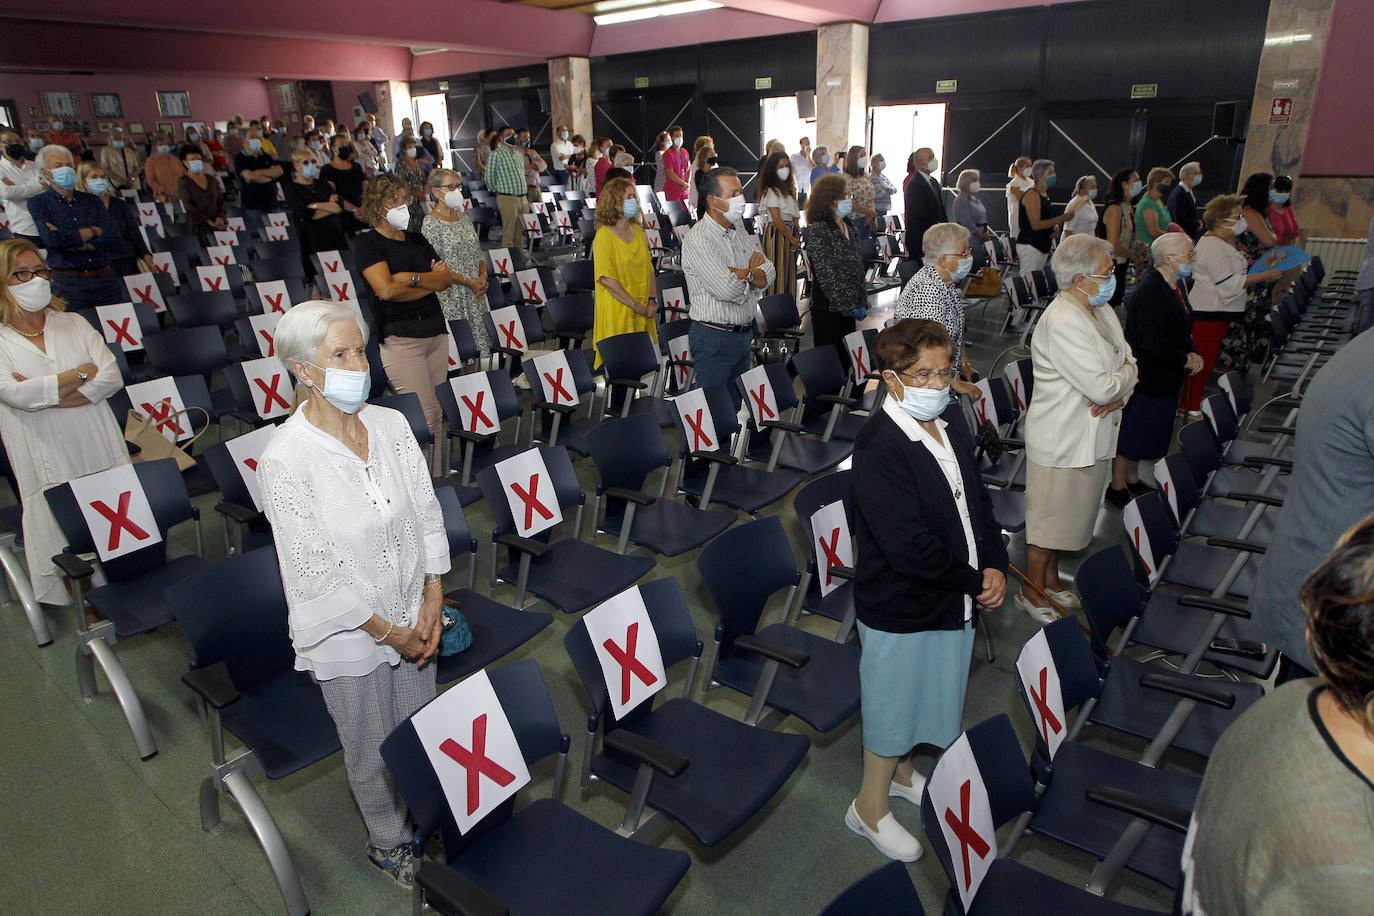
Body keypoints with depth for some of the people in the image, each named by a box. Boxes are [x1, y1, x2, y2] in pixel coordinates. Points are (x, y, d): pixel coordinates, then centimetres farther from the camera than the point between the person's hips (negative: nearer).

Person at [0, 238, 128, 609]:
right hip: (49, 465, -2)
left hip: (103, 453, 3)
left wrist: (46, 393, -13)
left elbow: (112, 377, -3)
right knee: (68, 542, 3)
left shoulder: (73, 323, 9)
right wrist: (83, 373, -7)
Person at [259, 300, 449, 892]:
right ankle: (388, 842, 45)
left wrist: (432, 599, -5)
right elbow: (317, 573, -20)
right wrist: (388, 631, -15)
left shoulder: (391, 425, -6)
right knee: (372, 753, 18)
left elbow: (427, 514, 0)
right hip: (349, 637, -4)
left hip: (414, 617, 4)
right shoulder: (285, 461, -22)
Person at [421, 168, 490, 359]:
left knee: (483, 344, 5)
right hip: (452, 298, -7)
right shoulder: (431, 223, -8)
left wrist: (483, 276, 0)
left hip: (476, 294, 7)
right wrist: (468, 282, -14)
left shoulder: (464, 217, 14)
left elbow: (478, 252, 19)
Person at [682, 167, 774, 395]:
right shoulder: (697, 239, -15)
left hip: (745, 333, 8)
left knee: (738, 403, 14)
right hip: (714, 339, -7)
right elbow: (727, 289, -24)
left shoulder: (741, 231, 11)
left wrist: (741, 274, -15)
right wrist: (752, 271, -4)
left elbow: (768, 276, 4)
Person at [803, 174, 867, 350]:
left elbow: (858, 268, 16)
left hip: (849, 308, 7)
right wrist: (849, 306, -16)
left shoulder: (850, 227, 11)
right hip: (828, 308, -7)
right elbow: (826, 275, -17)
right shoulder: (818, 230, -13)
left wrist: (862, 302, 8)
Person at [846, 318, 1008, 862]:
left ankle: (902, 772, 50)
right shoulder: (879, 448, -26)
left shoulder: (947, 432, 4)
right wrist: (975, 581, -16)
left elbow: (977, 504, 11)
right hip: (900, 610, -8)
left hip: (955, 602, 8)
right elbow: (909, 548, -29)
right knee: (891, 705, 10)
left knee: (926, 695, 25)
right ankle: (870, 808, 32)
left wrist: (995, 566, -5)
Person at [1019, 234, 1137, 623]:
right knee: (1049, 516, 5)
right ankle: (1031, 591, 21)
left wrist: (1118, 394, -13)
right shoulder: (1061, 323, -25)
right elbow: (1102, 387, -27)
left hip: (1093, 436, 9)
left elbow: (1127, 364, 9)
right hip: (1062, 440, -9)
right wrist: (1127, 373, -5)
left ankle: (1050, 577, 39)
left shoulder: (1101, 310, 7)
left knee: (1069, 514, 21)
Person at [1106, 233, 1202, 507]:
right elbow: (1152, 346, -28)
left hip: (1164, 378, 10)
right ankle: (1117, 487, 19)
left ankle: (1132, 478, 36)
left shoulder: (1175, 284, 6)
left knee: (1145, 432, 21)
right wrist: (1186, 360, -14)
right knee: (1130, 432, 4)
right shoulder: (1151, 292, -25)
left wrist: (1192, 352, -1)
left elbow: (1181, 330, 18)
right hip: (1144, 378, -10)